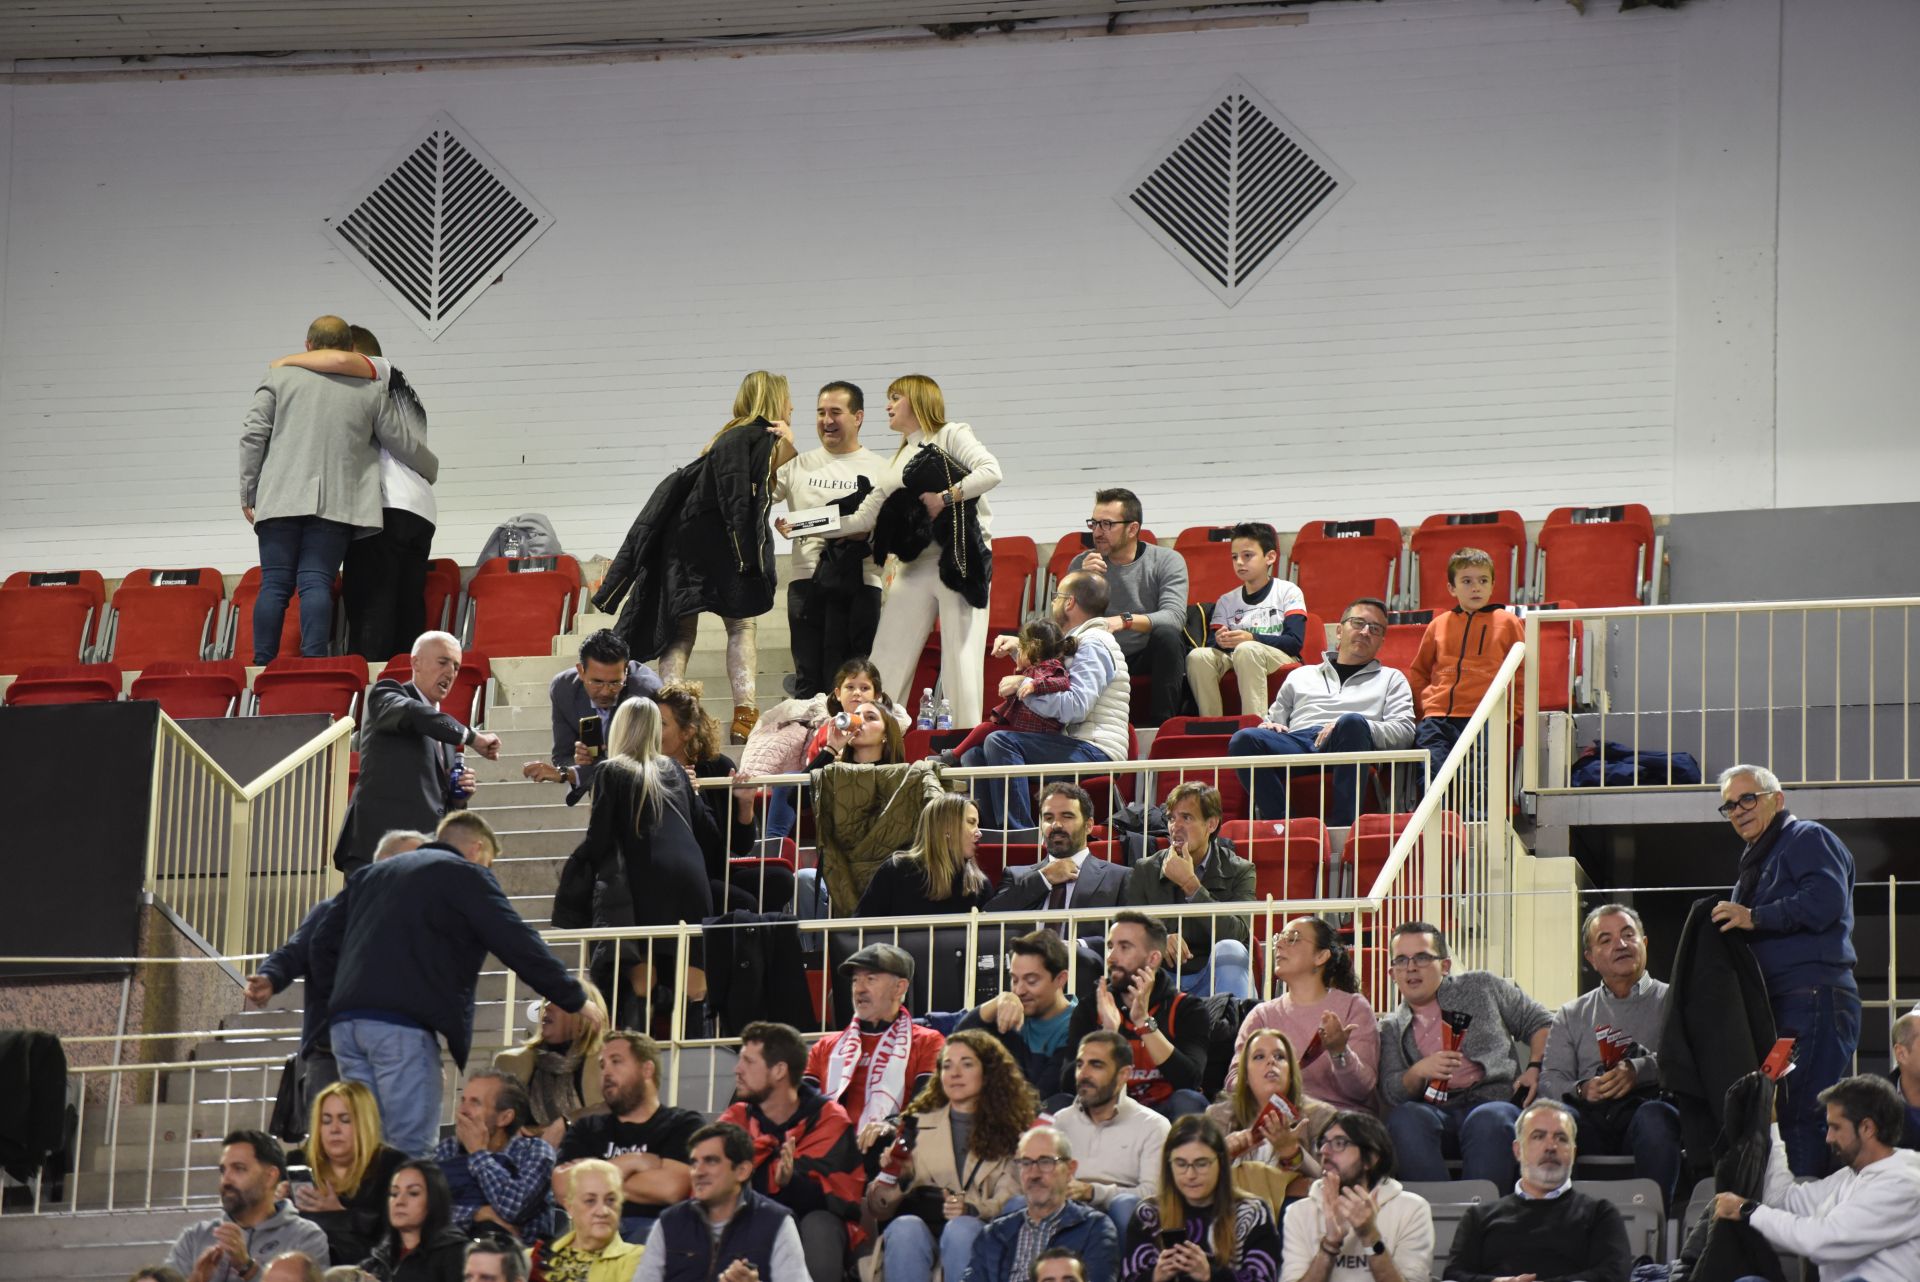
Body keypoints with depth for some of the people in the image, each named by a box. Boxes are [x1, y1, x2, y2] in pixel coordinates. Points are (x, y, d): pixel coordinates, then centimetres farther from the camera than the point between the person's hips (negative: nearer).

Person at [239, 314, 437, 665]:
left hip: (280, 500, 0)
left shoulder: (280, 378, 9)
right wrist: (431, 472, 37)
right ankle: (313, 661, -16)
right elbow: (405, 443, 17)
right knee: (317, 581, -4)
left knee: (275, 584, 1)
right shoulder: (370, 392, 11)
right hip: (336, 503, 0)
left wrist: (248, 492, 10)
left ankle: (263, 663, -4)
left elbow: (253, 435, 4)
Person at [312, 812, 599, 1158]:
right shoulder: (466, 875, 6)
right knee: (414, 1146, -6)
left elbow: (323, 949, 24)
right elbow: (518, 945, 1)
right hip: (402, 1024, -7)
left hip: (345, 1019, 7)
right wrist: (575, 1000, 8)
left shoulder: (369, 875, 27)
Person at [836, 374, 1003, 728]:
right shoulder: (898, 461, 22)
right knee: (886, 660, 0)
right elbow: (864, 517, 19)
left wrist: (945, 498, -16)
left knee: (960, 662, -9)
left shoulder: (951, 436, 3)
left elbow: (991, 471, -14)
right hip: (915, 566, 7)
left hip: (959, 561, -7)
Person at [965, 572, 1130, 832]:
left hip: (1096, 752, -11)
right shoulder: (1078, 643, 24)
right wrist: (1018, 646, 25)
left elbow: (1075, 707, -23)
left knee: (999, 742, -27)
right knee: (975, 756, 6)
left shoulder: (1093, 645, -9)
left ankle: (1017, 830, -35)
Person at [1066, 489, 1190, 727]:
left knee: (1167, 634, -34)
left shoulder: (1167, 561, -5)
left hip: (1151, 656, -1)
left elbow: (1174, 616, -21)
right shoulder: (1082, 564, 2)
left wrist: (1126, 621, -38)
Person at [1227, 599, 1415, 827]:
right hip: (1296, 744, 2)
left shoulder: (1391, 678, 29)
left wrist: (1353, 727, -7)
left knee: (1352, 723, -39)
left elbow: (1404, 731, 12)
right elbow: (1273, 720, 32)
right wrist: (1268, 727, 4)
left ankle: (1341, 825, -44)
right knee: (1243, 739, -31)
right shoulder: (1301, 676, 36)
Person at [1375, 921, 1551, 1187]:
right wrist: (1418, 1072, -11)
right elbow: (1389, 1093, 10)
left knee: (1488, 1121, -39)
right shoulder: (1391, 1030, 20)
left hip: (1494, 1102, -1)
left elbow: (1539, 1023, 22)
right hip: (1434, 1112, 1)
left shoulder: (1482, 988, 18)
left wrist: (1535, 1069, 4)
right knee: (1404, 1118, -36)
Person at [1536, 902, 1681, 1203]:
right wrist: (1581, 1090, -9)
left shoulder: (1670, 1001, 19)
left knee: (1655, 1117, -37)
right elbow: (1550, 1080, 13)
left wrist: (1638, 1070, -15)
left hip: (1646, 1103, -2)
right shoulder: (1571, 1016, 27)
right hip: (1592, 1118, 2)